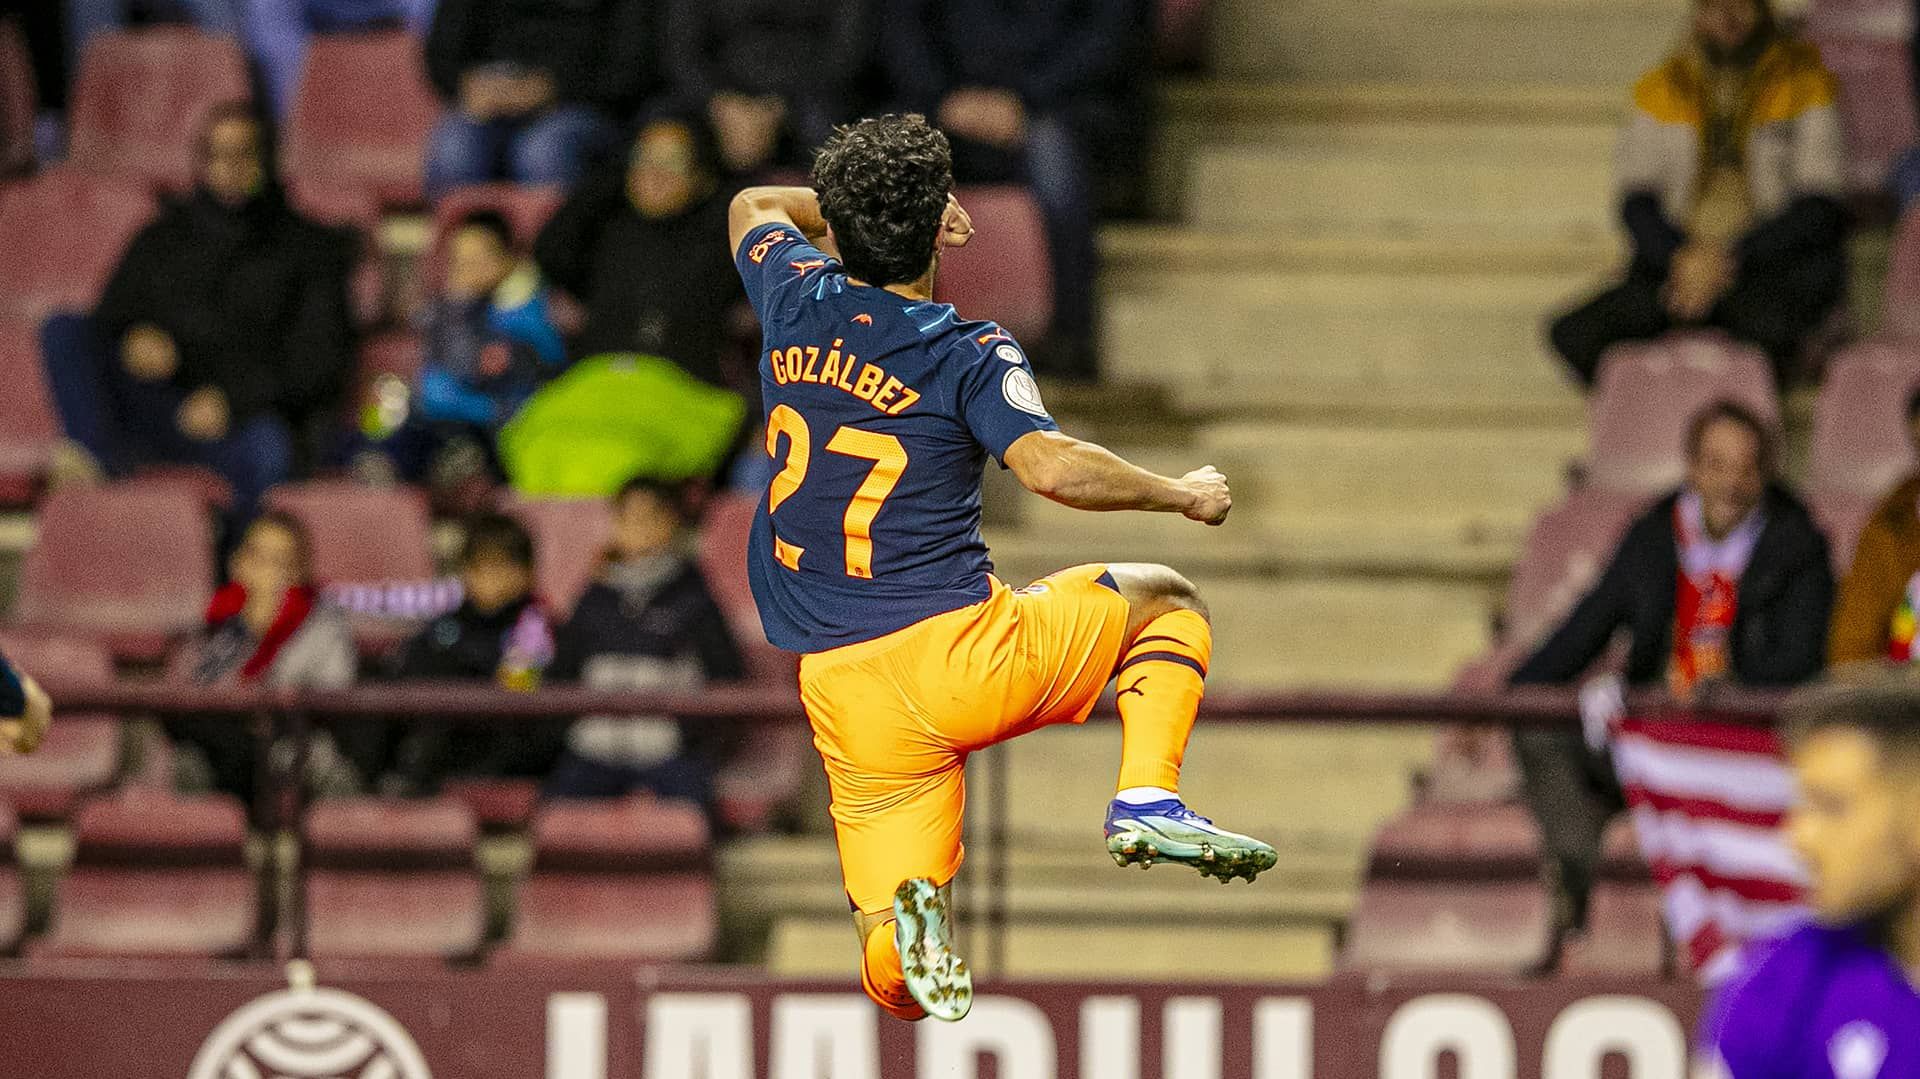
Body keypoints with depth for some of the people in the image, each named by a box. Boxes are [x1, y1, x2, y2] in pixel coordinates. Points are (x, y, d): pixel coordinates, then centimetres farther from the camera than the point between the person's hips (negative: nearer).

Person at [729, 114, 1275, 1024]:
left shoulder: (797, 301, 6)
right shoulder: (969, 355, -7)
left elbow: (756, 207, 29)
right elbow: (1050, 468, -23)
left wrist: (869, 212, 33)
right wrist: (1180, 495, -7)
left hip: (844, 692, 4)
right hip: (963, 652, -4)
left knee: (893, 985, 7)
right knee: (1166, 601, 25)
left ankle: (910, 914, -31)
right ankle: (1146, 801, 0)